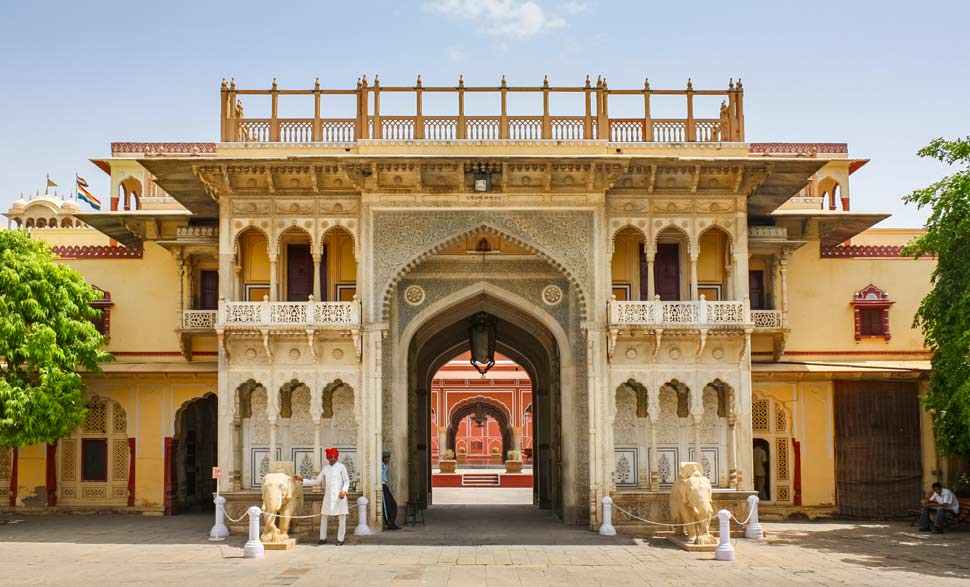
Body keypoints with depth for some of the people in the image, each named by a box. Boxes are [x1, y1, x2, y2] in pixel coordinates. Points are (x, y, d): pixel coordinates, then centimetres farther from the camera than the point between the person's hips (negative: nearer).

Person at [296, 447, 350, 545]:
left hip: (339, 496, -4)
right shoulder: (325, 468, 10)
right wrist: (301, 479, 6)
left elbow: (346, 481, -2)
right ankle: (323, 538, 16)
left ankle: (340, 539, 6)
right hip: (328, 496, 4)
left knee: (342, 518, -1)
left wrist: (344, 490, -20)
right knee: (324, 517, 5)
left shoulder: (341, 467, 0)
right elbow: (316, 481, 12)